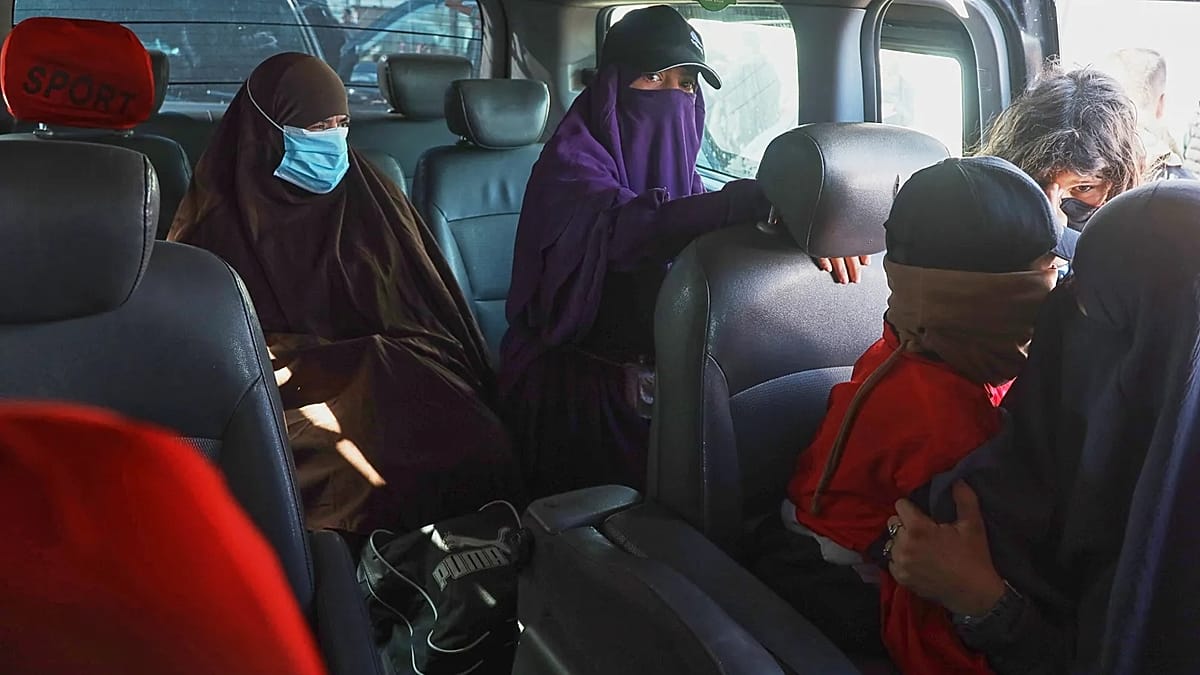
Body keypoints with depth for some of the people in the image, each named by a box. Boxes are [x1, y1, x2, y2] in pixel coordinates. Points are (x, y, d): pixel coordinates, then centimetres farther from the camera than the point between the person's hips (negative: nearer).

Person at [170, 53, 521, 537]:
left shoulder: (371, 199, 11)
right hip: (284, 397, -2)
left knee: (479, 452, -27)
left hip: (384, 381, 3)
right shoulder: (221, 218, 3)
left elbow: (429, 315, 12)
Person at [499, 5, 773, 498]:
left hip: (664, 376, 6)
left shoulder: (678, 169, 12)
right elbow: (628, 229, -31)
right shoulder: (572, 159, -9)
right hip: (576, 384, -6)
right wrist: (758, 198, -41)